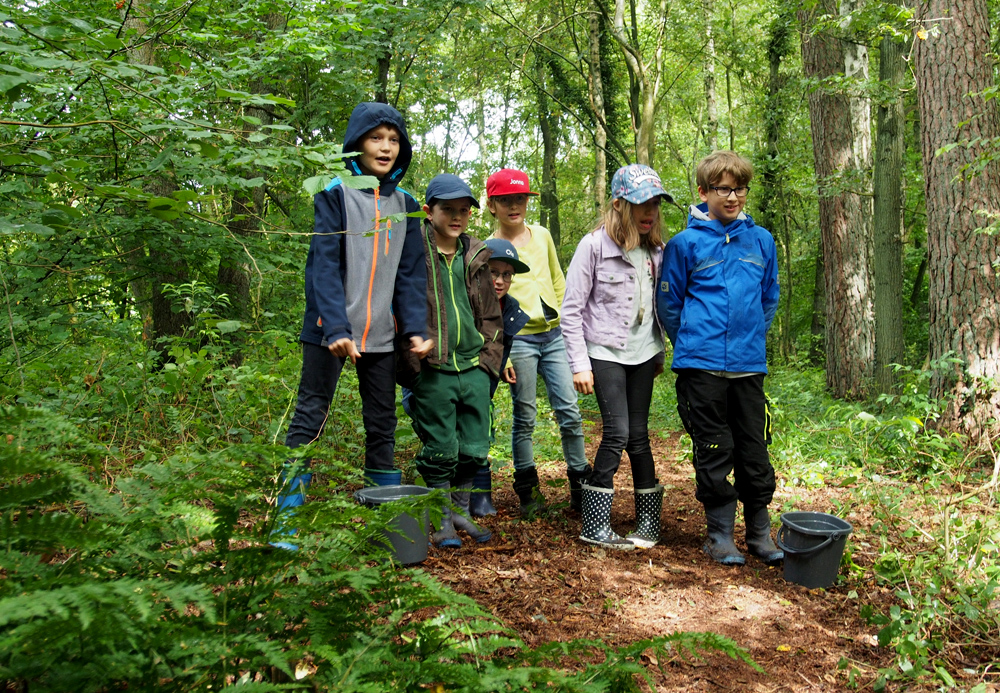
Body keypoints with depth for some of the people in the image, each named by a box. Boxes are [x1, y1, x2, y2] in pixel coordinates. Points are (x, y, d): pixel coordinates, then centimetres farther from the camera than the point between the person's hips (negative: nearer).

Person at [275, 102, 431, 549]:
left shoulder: (405, 204, 11)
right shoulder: (335, 195, -3)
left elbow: (410, 273, 9)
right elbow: (325, 265, -11)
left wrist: (416, 328, -4)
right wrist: (336, 328, -22)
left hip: (381, 334, 5)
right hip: (330, 329, -4)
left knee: (383, 424, 10)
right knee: (310, 419, -2)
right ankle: (287, 516, 5)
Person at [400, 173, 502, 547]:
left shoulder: (477, 255, 11)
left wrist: (489, 359, 10)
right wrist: (416, 358, -9)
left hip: (474, 368, 5)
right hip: (432, 370, -5)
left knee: (474, 448, 10)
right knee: (440, 450, 2)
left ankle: (462, 512, 29)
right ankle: (442, 520, 19)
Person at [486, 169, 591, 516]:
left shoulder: (542, 236, 9)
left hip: (554, 336, 4)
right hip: (518, 340, -3)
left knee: (569, 412, 2)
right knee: (525, 417, 3)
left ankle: (580, 485, 14)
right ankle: (528, 489, 18)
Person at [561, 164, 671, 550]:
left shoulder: (655, 250, 7)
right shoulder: (595, 245, -10)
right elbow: (571, 308, -9)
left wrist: (659, 352, 17)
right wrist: (579, 364, -12)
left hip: (642, 354, 5)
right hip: (606, 353, -5)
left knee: (638, 434, 6)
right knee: (617, 433, -11)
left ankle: (647, 523, 17)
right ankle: (596, 527, 0)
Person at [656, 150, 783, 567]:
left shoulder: (761, 240, 7)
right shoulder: (686, 244, -2)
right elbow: (668, 304, 5)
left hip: (749, 364, 3)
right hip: (702, 365, -3)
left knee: (754, 450, 9)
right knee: (714, 452, 5)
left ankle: (760, 532, 23)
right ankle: (720, 533, 17)